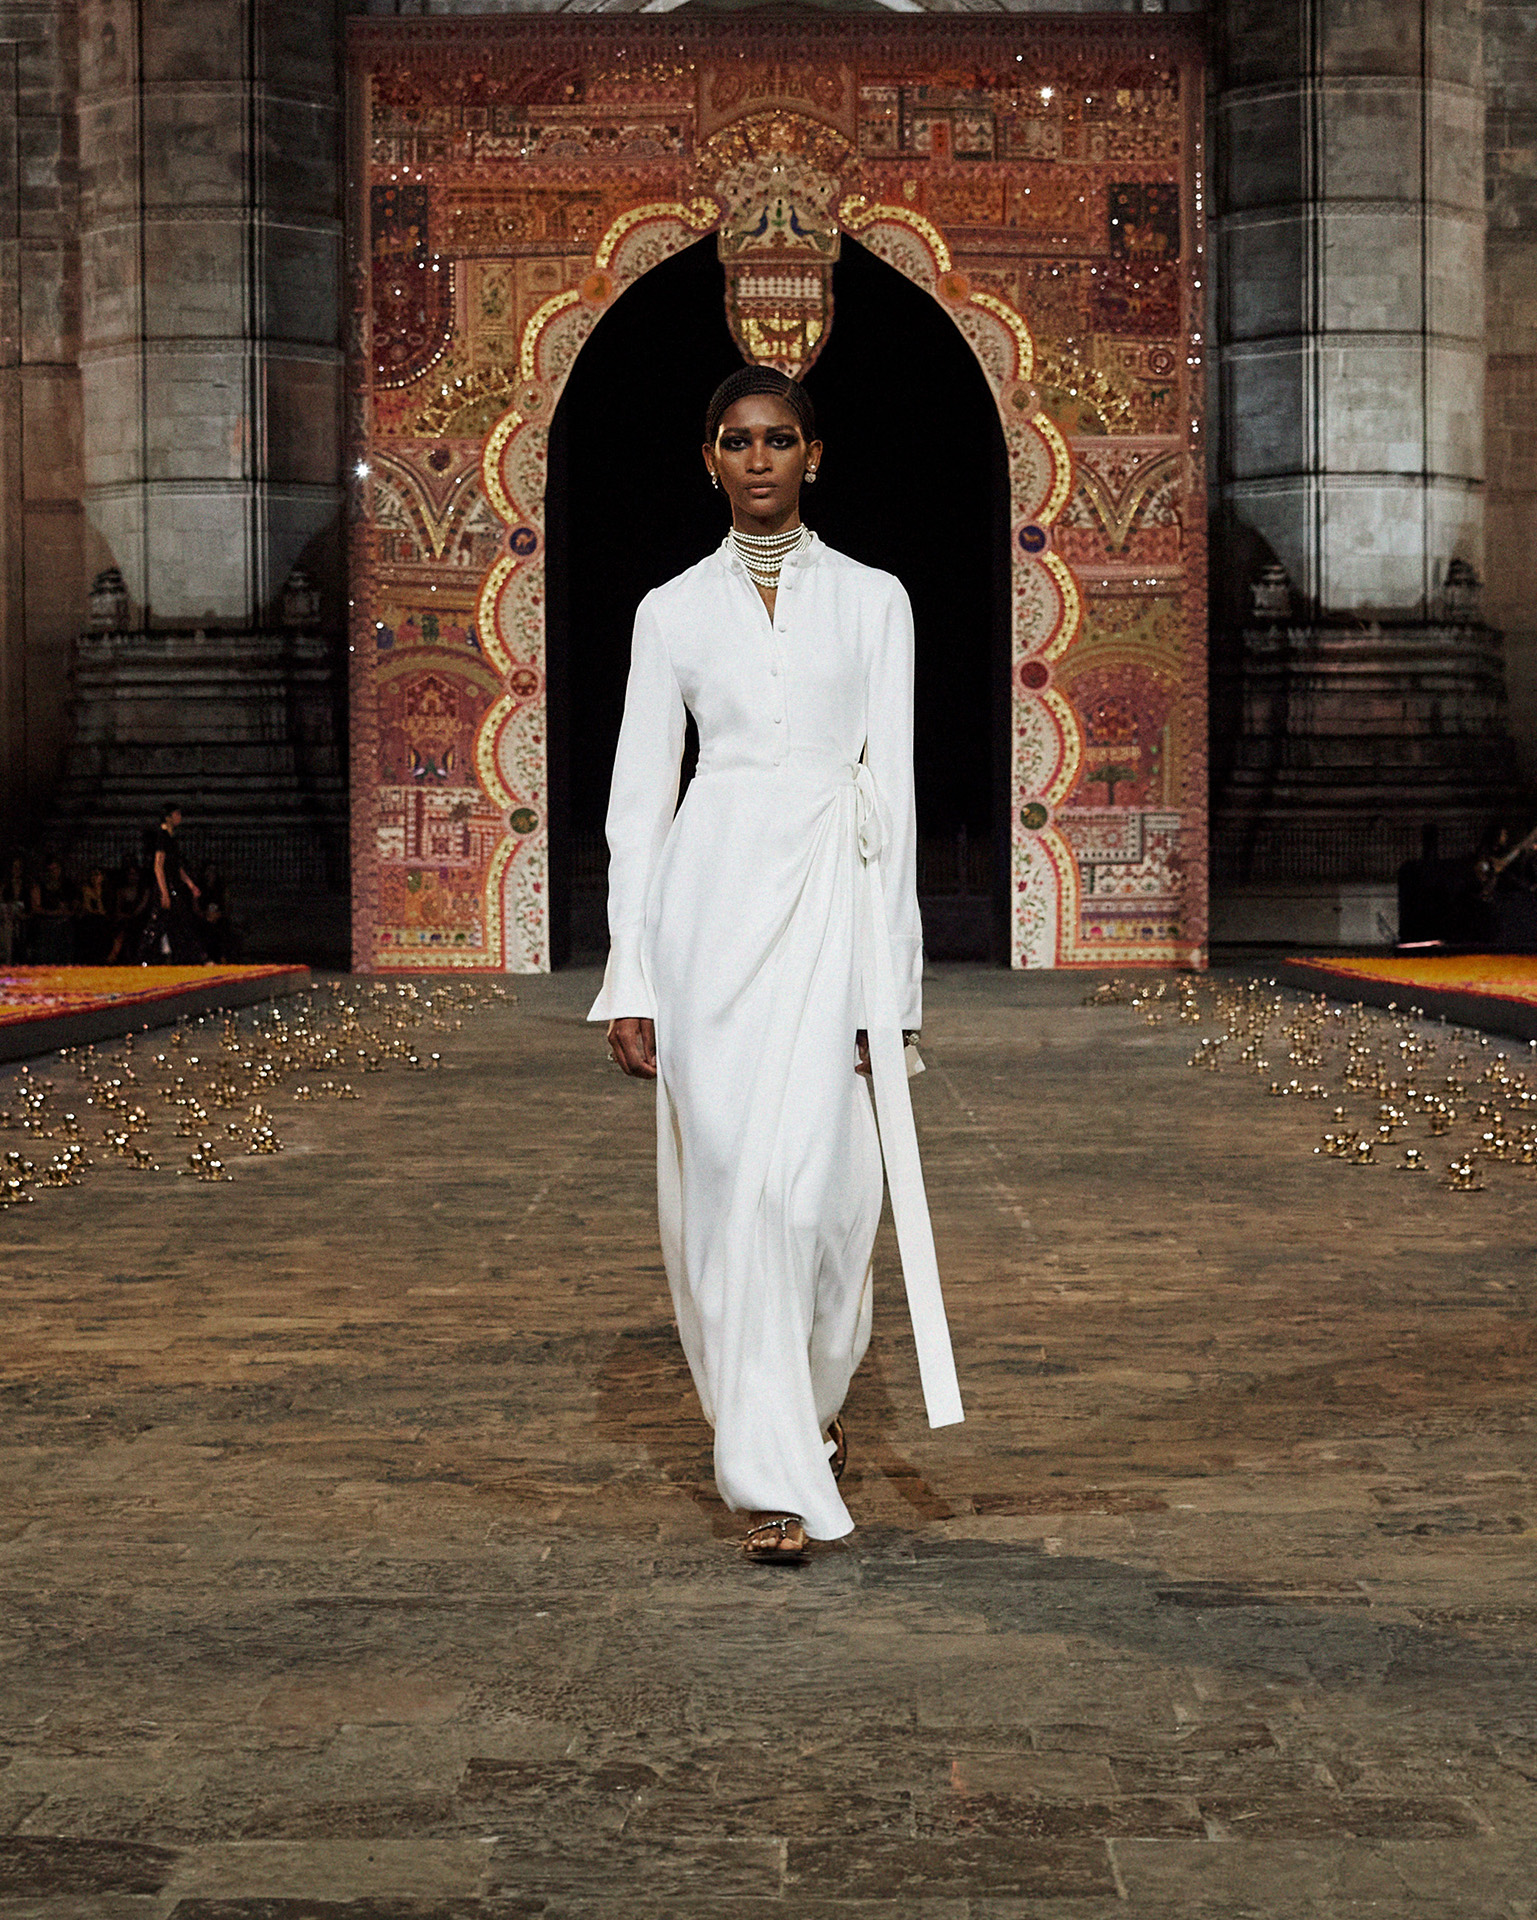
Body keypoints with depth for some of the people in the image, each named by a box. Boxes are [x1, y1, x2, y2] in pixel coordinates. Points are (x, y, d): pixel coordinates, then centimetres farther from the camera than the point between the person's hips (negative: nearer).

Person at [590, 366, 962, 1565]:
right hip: (711, 893, 1)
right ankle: (780, 1472, 8)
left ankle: (803, 1412, 20)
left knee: (803, 1180, -7)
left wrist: (886, 981, -2)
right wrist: (629, 979, -1)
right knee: (724, 1182, -2)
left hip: (831, 897, -1)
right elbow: (639, 796, 6)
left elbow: (893, 791, 4)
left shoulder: (873, 600, 7)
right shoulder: (672, 611, 9)